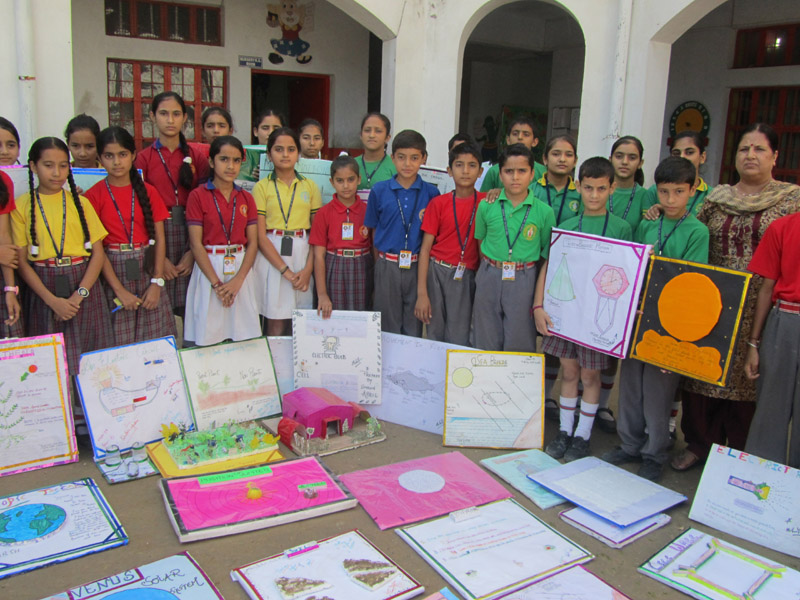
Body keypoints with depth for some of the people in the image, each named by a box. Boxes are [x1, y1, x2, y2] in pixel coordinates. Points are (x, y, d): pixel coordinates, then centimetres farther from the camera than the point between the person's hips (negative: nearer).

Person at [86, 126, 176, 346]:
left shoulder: (148, 192, 6)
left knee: (157, 341, 3)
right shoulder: (94, 196, -2)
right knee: (119, 344, 0)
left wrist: (157, 282, -6)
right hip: (113, 272, -2)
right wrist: (119, 290, -13)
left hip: (148, 270, 2)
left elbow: (160, 238, 4)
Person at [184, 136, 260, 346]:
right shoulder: (198, 196, -2)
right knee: (208, 340, -1)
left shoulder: (246, 198, 8)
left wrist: (238, 280, -10)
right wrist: (216, 283, -11)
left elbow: (253, 243, 3)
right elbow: (196, 243, -6)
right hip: (208, 268, -3)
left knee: (243, 339, 4)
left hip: (241, 269, 3)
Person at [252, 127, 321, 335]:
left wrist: (308, 268, -6)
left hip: (303, 254, 2)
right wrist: (286, 270, -11)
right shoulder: (262, 187, 4)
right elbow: (260, 235, -3)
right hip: (271, 255, -2)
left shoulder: (310, 186, 11)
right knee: (276, 323, -1)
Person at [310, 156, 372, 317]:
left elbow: (375, 249, 5)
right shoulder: (324, 213, -2)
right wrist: (322, 294, -11)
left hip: (362, 272, 1)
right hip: (333, 272, -1)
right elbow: (319, 255, -5)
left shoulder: (368, 211, 2)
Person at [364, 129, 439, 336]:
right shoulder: (379, 190, 1)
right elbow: (374, 230, 7)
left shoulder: (431, 193, 1)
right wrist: (380, 264, 4)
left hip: (417, 266, 0)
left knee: (414, 329, 9)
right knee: (388, 328, 10)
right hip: (387, 266, 0)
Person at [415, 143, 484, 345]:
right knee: (435, 334, 7)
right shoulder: (438, 203, 1)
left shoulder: (486, 201, 3)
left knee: (459, 341, -1)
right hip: (437, 273, 0)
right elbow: (425, 248, -2)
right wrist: (421, 293, -7)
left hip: (467, 278, 0)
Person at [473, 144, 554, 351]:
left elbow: (548, 254, 2)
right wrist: (494, 266, 2)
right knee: (486, 341, 12)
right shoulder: (486, 206, -1)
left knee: (519, 342, 6)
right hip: (489, 278, 2)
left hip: (523, 282, -1)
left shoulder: (544, 212, -4)